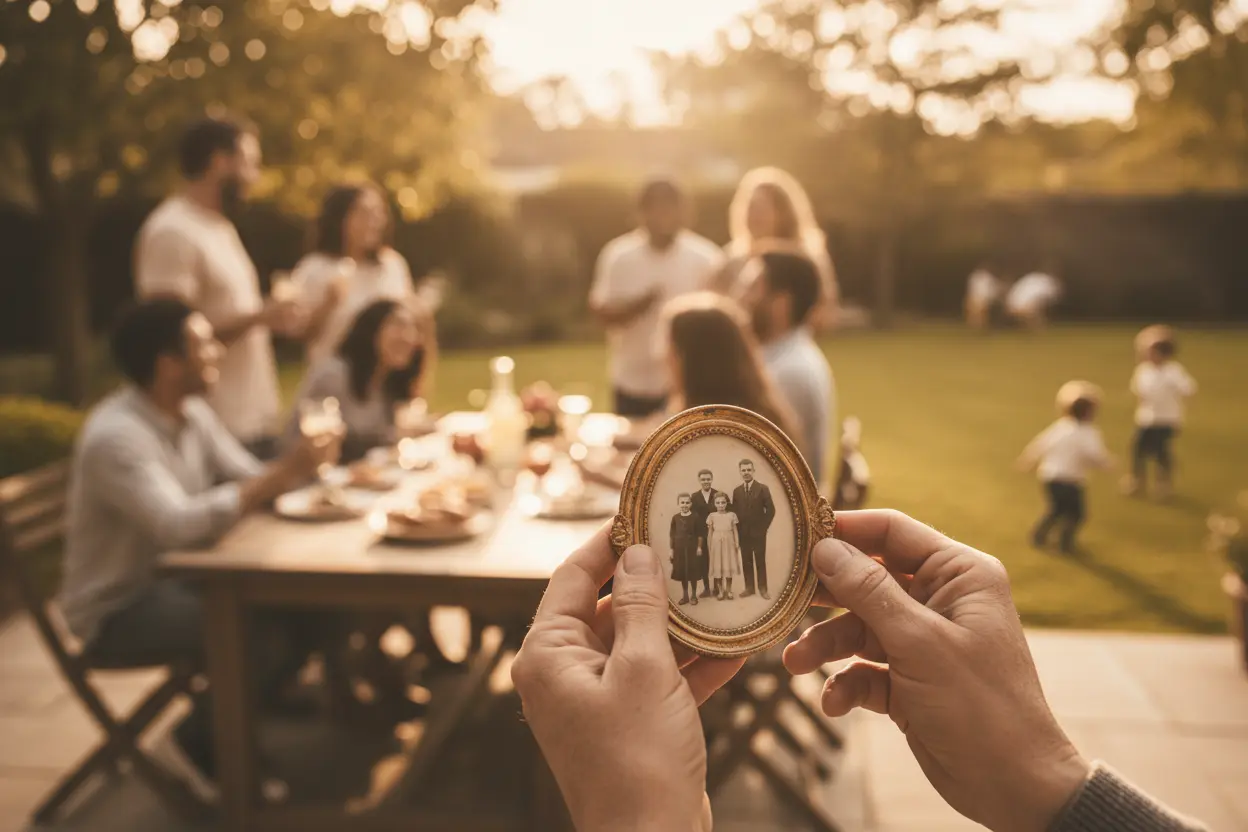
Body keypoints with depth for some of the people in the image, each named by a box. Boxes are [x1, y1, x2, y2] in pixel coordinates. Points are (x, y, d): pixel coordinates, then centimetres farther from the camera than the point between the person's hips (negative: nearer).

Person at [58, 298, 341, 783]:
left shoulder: (192, 412, 1)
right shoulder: (115, 436, -26)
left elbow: (249, 480, 1)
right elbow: (179, 526, -37)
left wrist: (293, 471, -21)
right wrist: (282, 474, -34)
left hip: (177, 574, 8)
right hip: (118, 609, -8)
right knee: (261, 634, -27)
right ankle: (211, 735, 2)